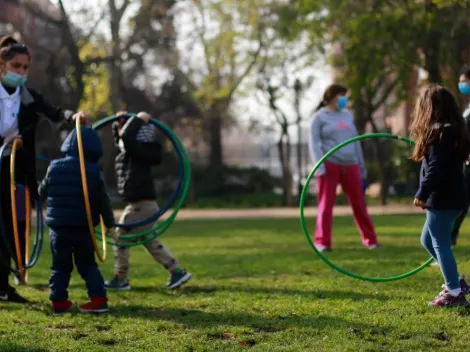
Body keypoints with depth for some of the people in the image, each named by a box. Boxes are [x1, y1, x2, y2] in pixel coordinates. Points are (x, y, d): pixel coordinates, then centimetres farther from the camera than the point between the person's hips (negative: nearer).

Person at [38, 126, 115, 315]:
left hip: (58, 226, 1)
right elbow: (103, 201, 0)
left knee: (60, 266, 11)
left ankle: (58, 301, 8)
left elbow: (42, 192, 12)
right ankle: (98, 298, 3)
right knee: (87, 264, 13)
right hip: (83, 228, 0)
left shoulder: (55, 167, -1)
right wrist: (109, 223, 13)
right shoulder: (95, 171, -6)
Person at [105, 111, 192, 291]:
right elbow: (121, 137, 31)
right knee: (149, 241, 14)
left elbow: (126, 136, -34)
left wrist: (138, 120, -20)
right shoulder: (133, 151, 14)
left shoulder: (139, 150, -15)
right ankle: (177, 271, 12)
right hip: (143, 204, 10)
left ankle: (120, 280, 6)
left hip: (141, 204, -10)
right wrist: (120, 122, 13)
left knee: (121, 237, 0)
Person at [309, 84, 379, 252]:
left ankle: (370, 240, 10)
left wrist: (361, 167, 18)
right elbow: (314, 143, -5)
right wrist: (319, 167, -17)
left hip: (350, 165, 4)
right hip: (329, 164, -4)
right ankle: (322, 242, -2)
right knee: (326, 204, -3)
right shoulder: (320, 117, 2)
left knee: (359, 203, 5)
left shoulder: (347, 115, 17)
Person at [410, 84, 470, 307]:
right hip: (451, 197, 10)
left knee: (440, 244, -1)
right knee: (427, 240, 20)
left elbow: (435, 169, -23)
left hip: (442, 199, -10)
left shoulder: (439, 133, -16)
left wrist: (422, 194, -19)